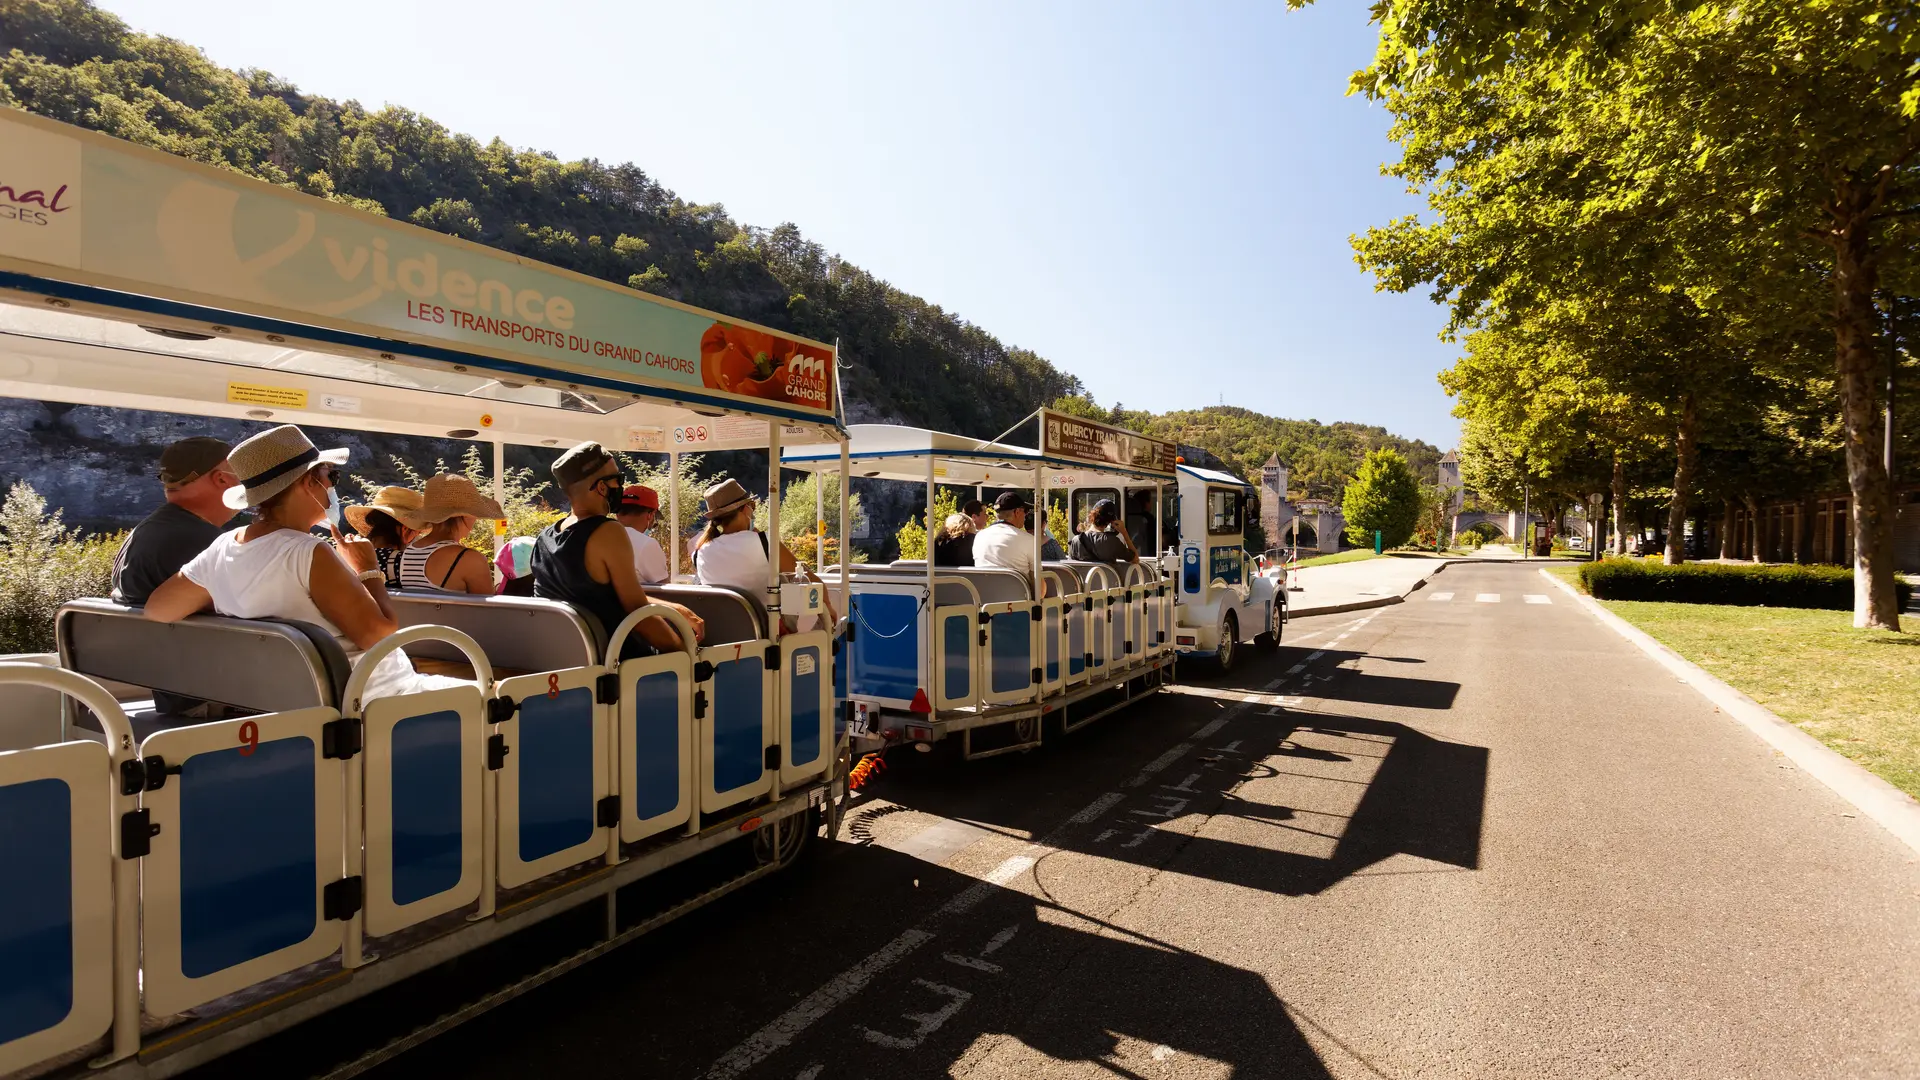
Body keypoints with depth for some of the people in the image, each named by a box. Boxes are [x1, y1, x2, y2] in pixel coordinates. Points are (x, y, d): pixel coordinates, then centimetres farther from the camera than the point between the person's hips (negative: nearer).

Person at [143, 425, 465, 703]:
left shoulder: (221, 550, 0)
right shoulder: (308, 554, -24)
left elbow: (155, 610, 11)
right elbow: (379, 633, -26)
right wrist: (368, 570, -10)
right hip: (373, 701, -9)